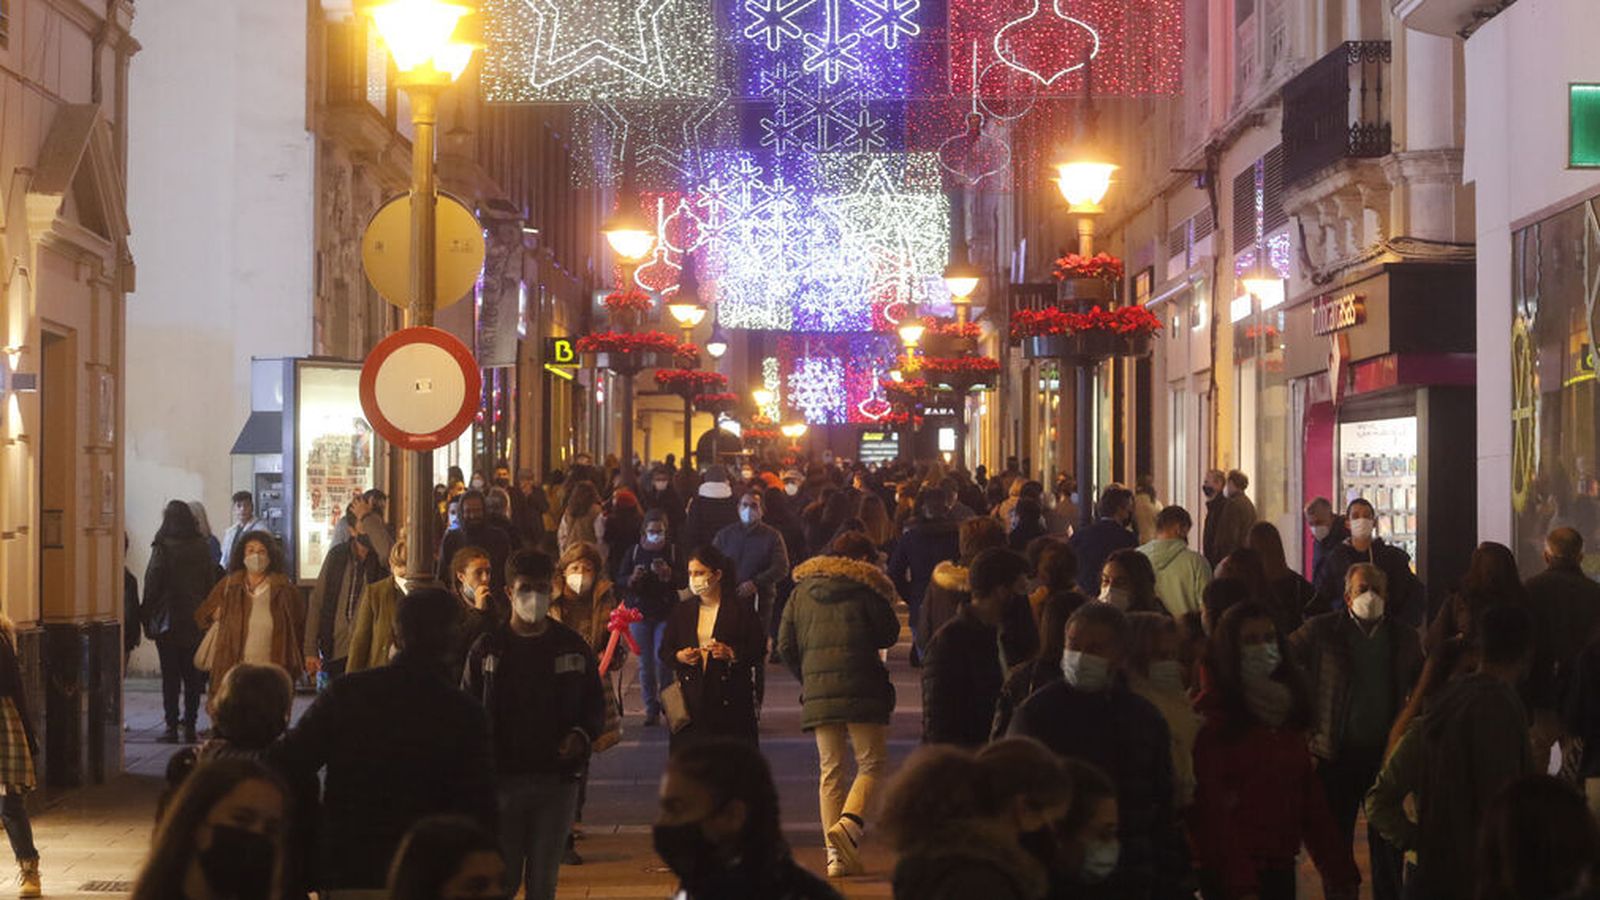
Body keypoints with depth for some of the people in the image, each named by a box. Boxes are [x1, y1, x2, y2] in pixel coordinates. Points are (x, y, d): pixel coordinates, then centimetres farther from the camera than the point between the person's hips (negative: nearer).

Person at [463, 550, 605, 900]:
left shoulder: (573, 647, 6)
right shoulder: (487, 649, 2)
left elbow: (595, 703, 13)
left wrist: (582, 736, -8)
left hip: (557, 780, 1)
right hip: (501, 779, -1)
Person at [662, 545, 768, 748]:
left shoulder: (742, 611, 2)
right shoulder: (681, 612, 13)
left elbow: (760, 653, 1)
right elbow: (664, 651, 16)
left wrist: (732, 653, -15)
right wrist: (678, 657, -6)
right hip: (691, 699, 3)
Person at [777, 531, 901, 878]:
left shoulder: (801, 591, 12)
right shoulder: (866, 587, 0)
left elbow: (785, 646, 10)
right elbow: (889, 635, 3)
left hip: (817, 693, 4)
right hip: (861, 690, -4)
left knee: (830, 770, 8)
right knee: (873, 764, 3)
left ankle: (836, 856, 2)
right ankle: (848, 824, -22)